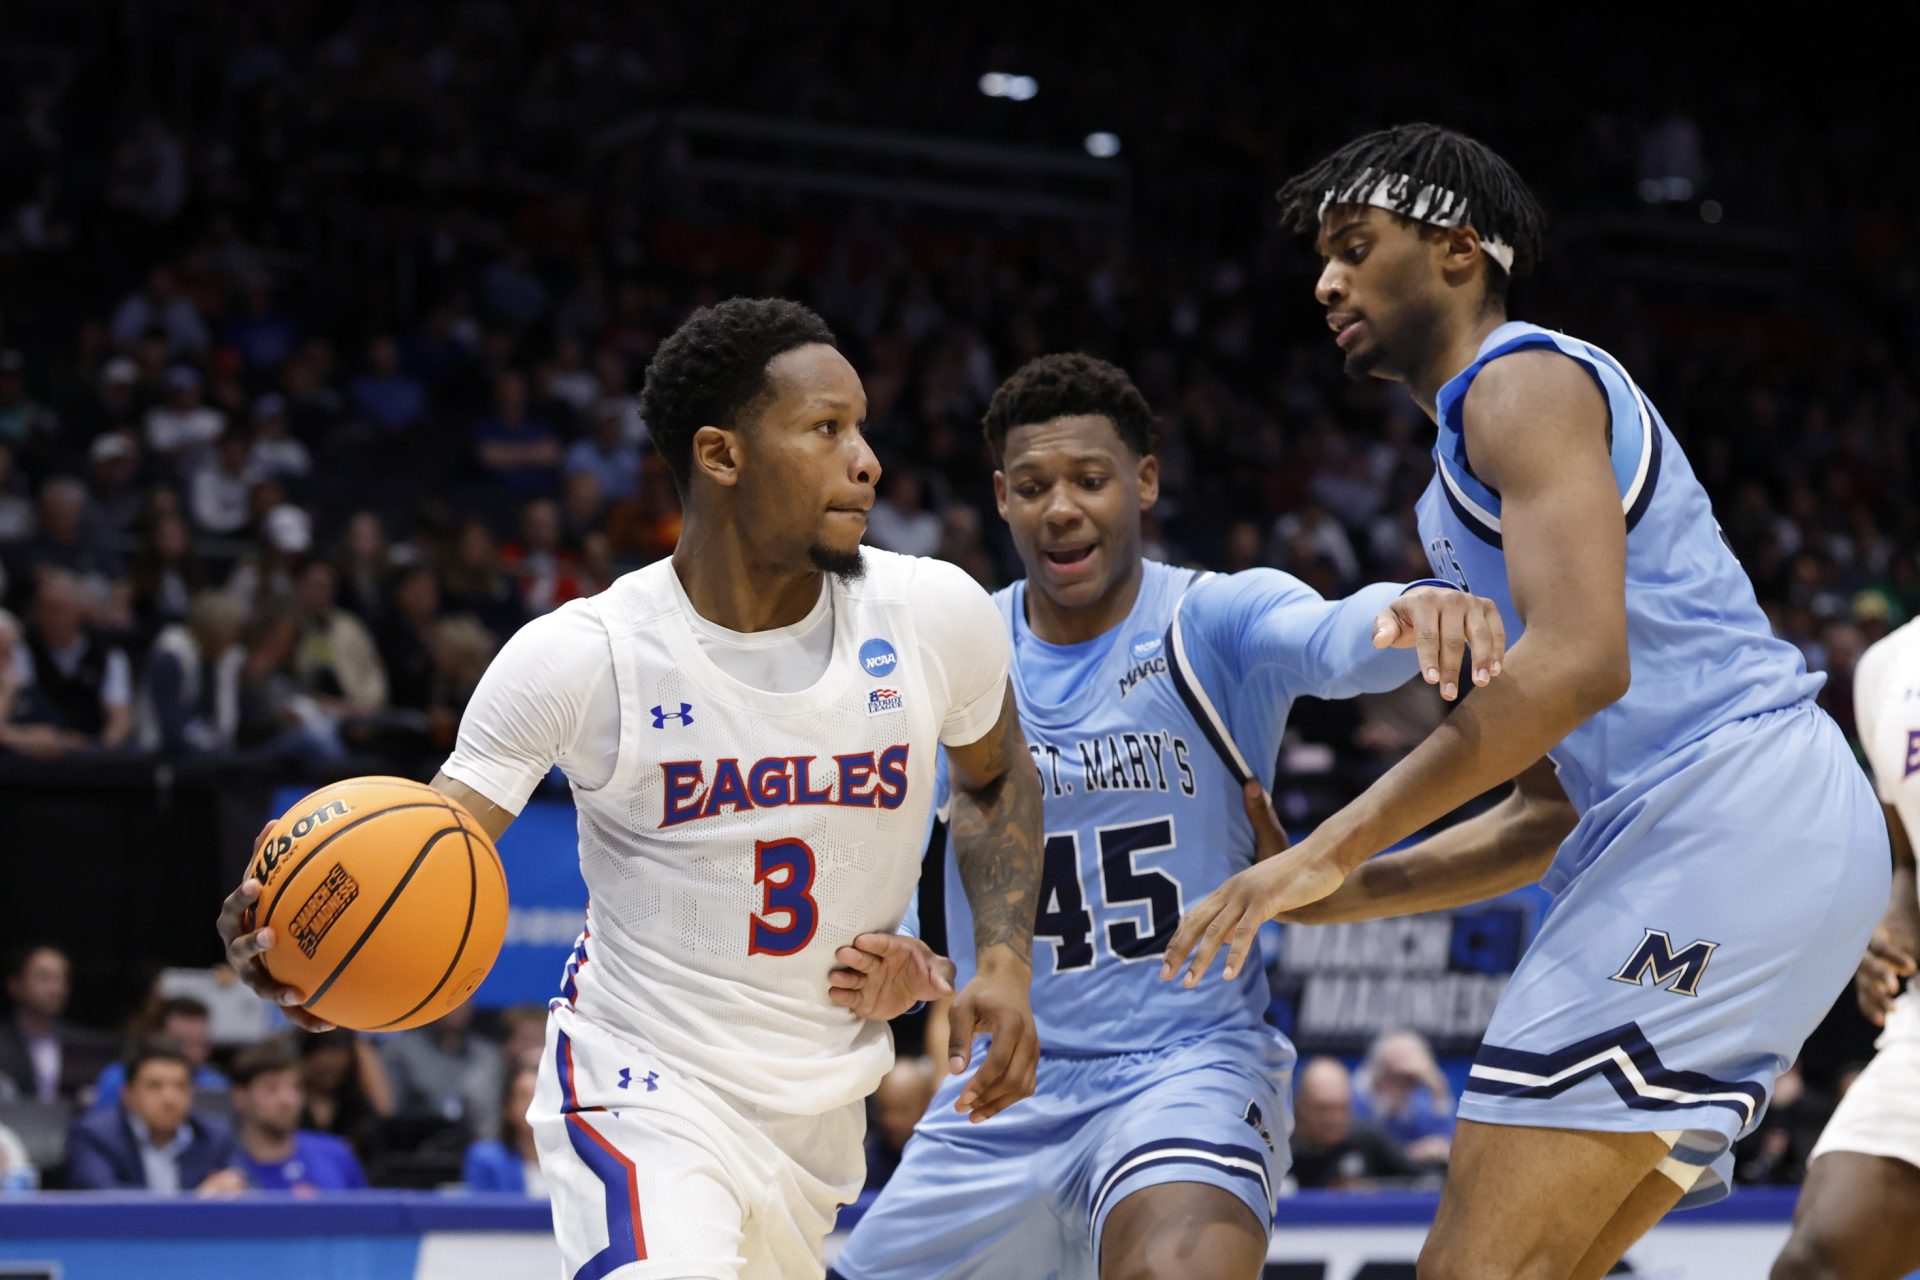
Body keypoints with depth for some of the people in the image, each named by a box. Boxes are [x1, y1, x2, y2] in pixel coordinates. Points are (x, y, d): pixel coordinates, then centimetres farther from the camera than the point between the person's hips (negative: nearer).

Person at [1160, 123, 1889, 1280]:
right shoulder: (1464, 490, 29)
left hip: (1733, 807, -10)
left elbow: (1580, 658, -18)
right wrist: (1352, 890, 23)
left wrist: (1335, 847, -16)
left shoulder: (1521, 379, -2)